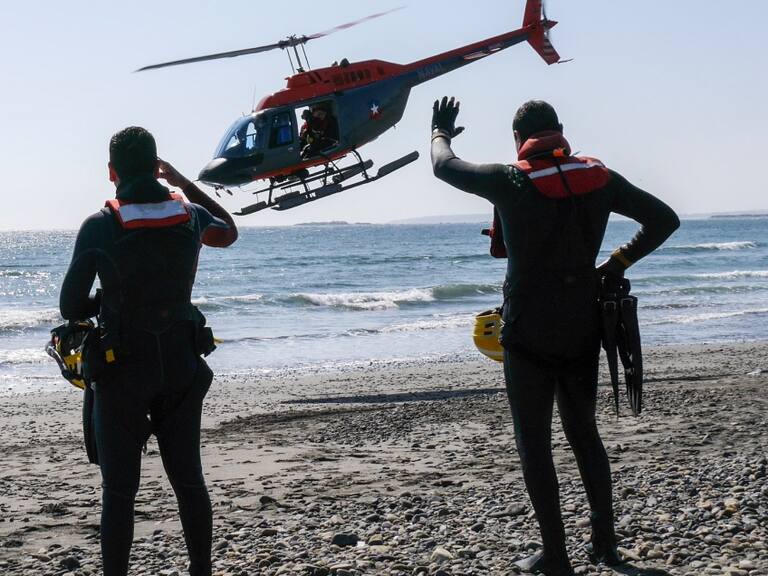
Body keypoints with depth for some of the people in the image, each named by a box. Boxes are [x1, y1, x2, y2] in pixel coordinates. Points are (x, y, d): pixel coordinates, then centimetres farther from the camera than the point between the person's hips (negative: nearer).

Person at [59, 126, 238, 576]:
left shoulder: (99, 228, -14)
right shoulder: (191, 216, -3)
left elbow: (71, 309, -8)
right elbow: (229, 233, 22)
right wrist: (184, 183, 21)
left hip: (122, 371, -4)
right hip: (182, 368, 4)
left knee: (120, 489, 4)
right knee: (189, 479, 16)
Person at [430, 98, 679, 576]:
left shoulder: (510, 182, -11)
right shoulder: (599, 177, 0)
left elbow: (444, 165, 6)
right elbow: (664, 219, 5)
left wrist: (441, 132, 27)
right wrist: (618, 262, 9)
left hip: (529, 335, -4)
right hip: (583, 332, 4)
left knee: (535, 443, 4)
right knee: (584, 433, 17)